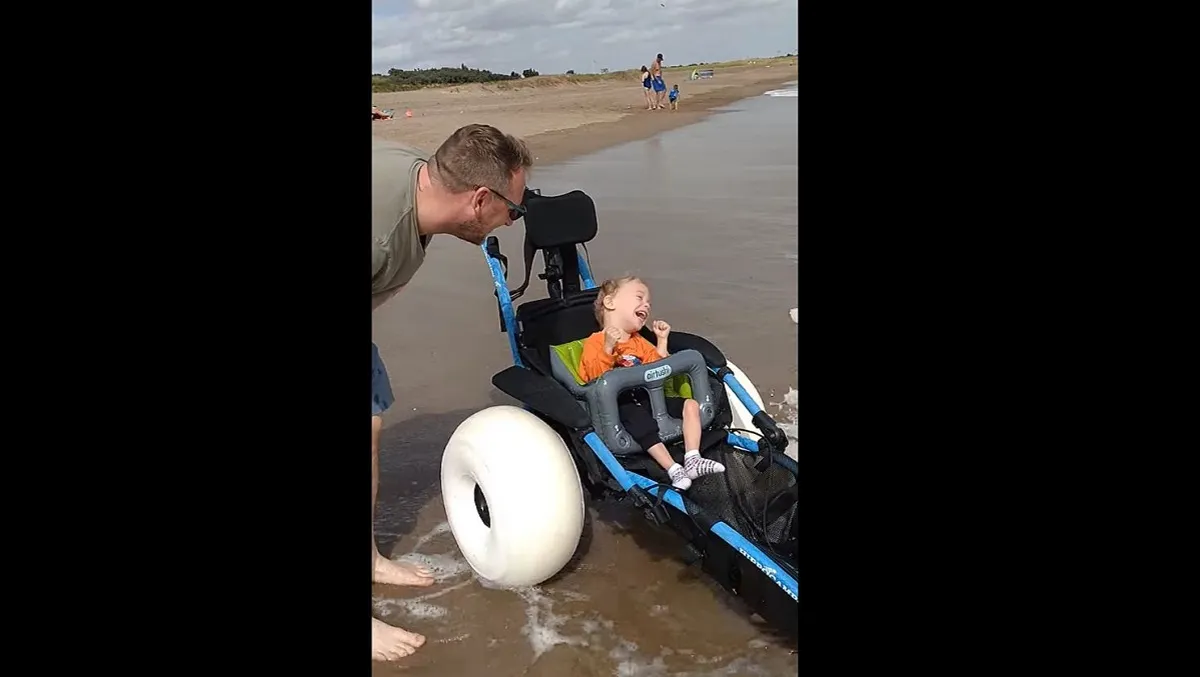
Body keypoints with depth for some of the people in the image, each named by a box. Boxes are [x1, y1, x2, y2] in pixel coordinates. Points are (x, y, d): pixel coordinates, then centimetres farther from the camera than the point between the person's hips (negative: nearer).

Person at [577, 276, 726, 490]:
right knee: (641, 422, -37)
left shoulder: (639, 342, 23)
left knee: (690, 404, -7)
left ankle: (693, 459, -18)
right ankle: (673, 469, -36)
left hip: (647, 397, 8)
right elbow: (595, 376, -17)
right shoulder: (595, 342, -2)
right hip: (620, 404, -7)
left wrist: (662, 341, 16)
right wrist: (608, 348, -30)